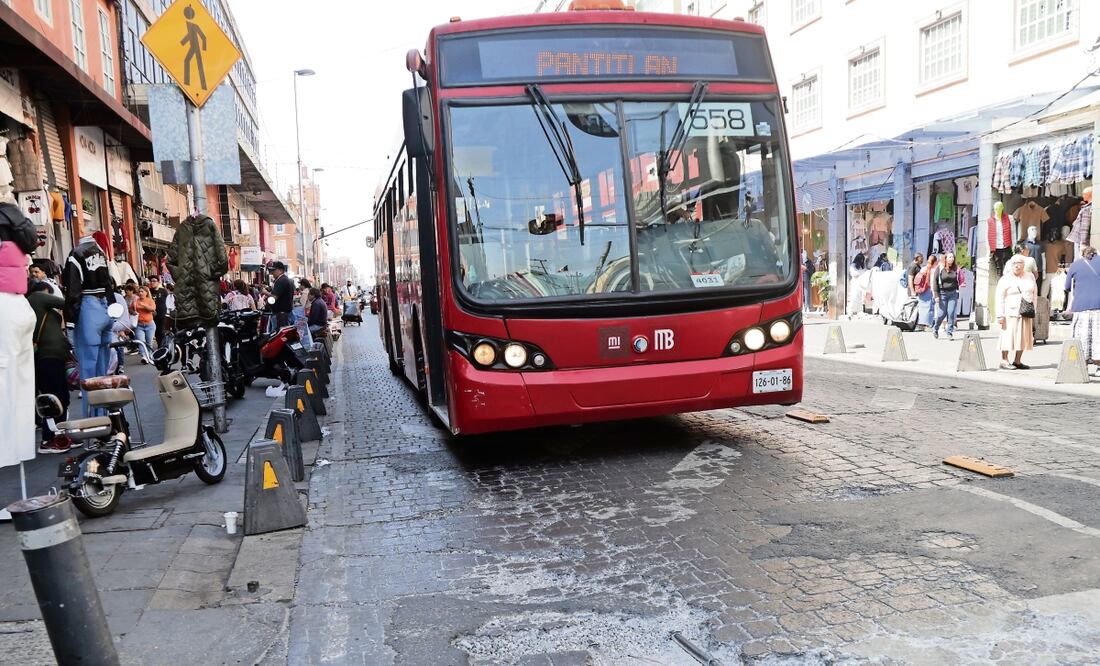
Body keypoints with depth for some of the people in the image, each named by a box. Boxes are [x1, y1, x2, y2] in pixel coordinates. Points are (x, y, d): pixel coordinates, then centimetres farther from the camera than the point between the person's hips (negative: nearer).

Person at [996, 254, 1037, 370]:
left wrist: (1033, 310, 8)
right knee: (1008, 335, -8)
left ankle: (1017, 361, 12)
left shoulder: (1030, 277, 12)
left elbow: (1034, 293, 17)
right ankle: (1004, 361, -3)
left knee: (1023, 336, 5)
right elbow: (1000, 297, -6)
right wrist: (1000, 315, -12)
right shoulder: (1006, 279, -2)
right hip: (1010, 312, -5)